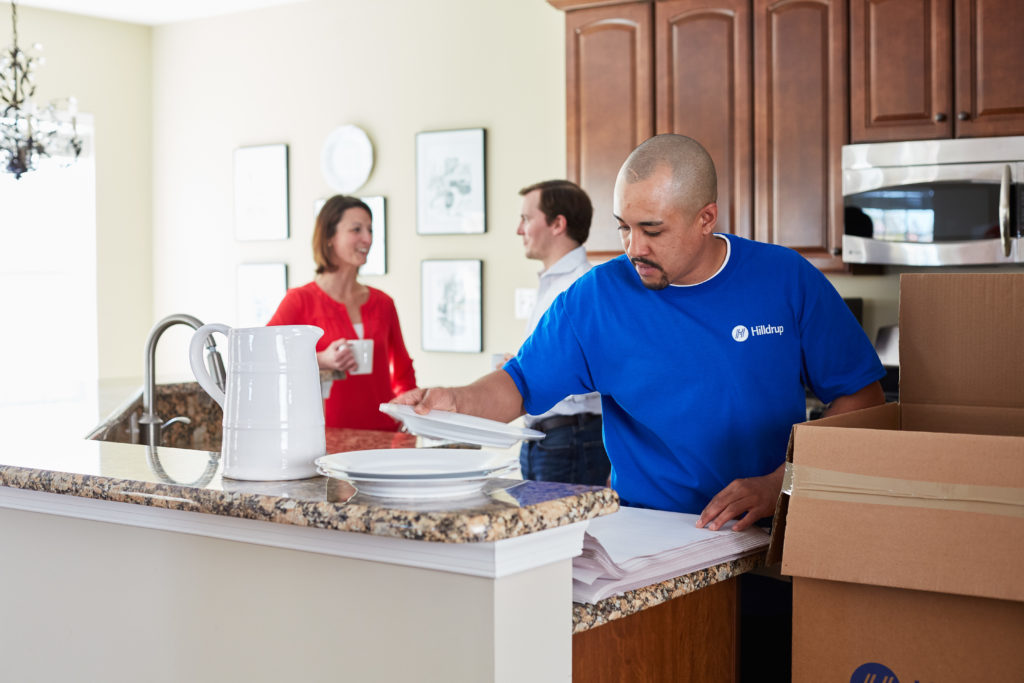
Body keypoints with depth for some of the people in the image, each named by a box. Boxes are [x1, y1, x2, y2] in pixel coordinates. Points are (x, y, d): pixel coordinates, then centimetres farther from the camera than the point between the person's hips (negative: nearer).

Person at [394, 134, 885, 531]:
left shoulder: (786, 279, 2)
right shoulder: (595, 297, 3)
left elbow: (862, 399, 4)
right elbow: (520, 387, 9)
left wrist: (780, 483, -9)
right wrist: (459, 401, -13)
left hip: (771, 534, -1)